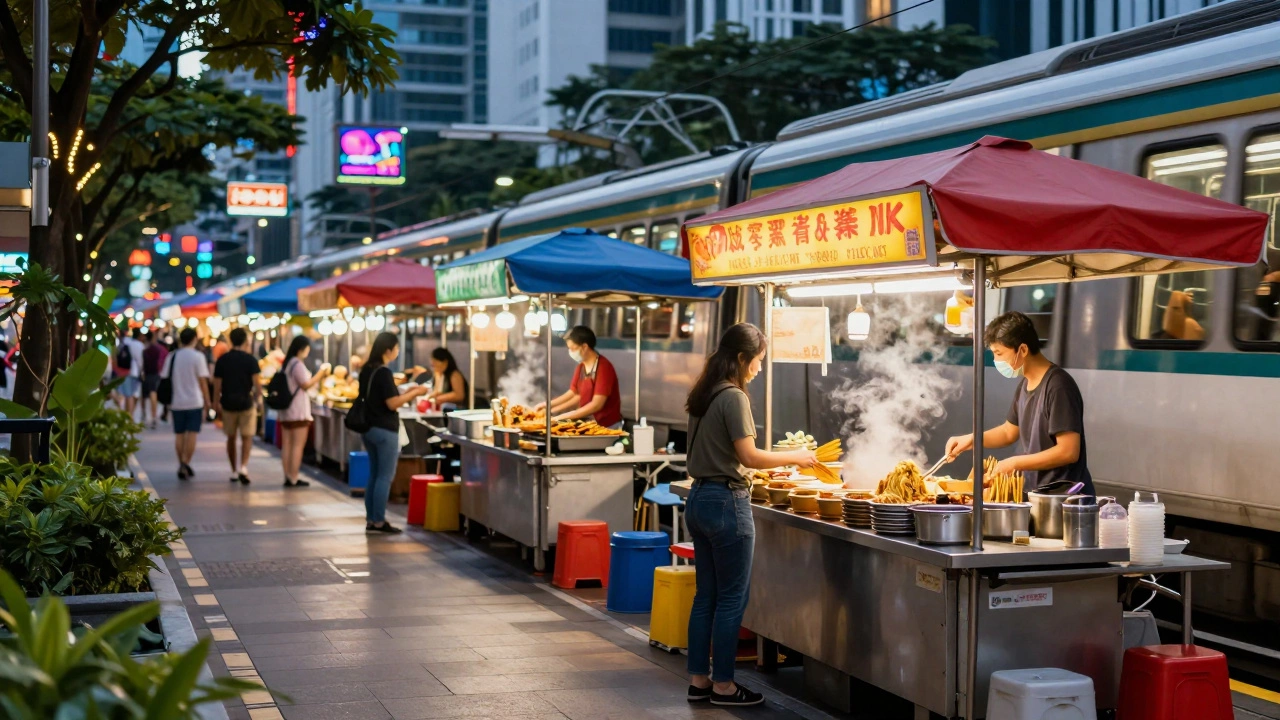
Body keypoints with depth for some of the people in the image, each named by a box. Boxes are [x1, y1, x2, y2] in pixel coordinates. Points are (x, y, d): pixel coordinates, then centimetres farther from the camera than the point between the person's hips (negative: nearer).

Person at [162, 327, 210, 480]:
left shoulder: (172, 356, 5)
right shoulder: (197, 356, -7)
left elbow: (165, 378, 9)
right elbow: (202, 381, -7)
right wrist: (207, 402, 1)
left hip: (176, 402, 4)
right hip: (194, 401, -4)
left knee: (179, 434, 11)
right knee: (192, 433, -2)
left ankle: (181, 465, 14)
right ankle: (186, 463, -14)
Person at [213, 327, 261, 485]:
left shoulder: (222, 360, 0)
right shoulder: (250, 360, -7)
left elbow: (217, 384, 1)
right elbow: (256, 383, -10)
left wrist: (216, 403, 9)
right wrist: (258, 396, 6)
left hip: (228, 403, 2)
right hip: (246, 402, -2)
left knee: (231, 438, 13)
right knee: (247, 437, 3)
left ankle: (234, 471, 18)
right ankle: (243, 466, -16)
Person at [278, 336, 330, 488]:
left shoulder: (286, 363, 14)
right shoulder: (298, 364, -14)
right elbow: (306, 385, -14)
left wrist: (318, 378, 17)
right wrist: (321, 373, -7)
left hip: (286, 409, 9)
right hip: (298, 410, -9)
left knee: (286, 445, 7)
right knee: (298, 445, -5)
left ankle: (288, 477, 8)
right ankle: (294, 478, -6)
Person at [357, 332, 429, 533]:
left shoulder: (367, 370, 9)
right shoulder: (384, 372, -17)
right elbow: (392, 403, -19)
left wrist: (406, 392, 14)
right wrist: (415, 392, -9)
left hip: (369, 428, 9)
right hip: (385, 431, -9)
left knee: (374, 475, 14)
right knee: (385, 477, -2)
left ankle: (370, 519, 15)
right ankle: (378, 522, -1)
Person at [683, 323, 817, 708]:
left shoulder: (703, 395, 12)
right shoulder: (733, 397, -15)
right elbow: (748, 456, -18)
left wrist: (771, 463, 18)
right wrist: (794, 457, -7)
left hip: (700, 499, 9)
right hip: (726, 502, -9)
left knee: (706, 595, 13)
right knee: (731, 599, 0)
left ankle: (699, 679, 19)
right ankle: (723, 684, 7)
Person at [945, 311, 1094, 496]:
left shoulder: (1058, 386, -18)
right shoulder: (1025, 384, 9)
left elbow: (1069, 452, -21)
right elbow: (1009, 432, 22)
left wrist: (1015, 463, -16)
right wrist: (971, 439, 6)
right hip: (1037, 494, 8)